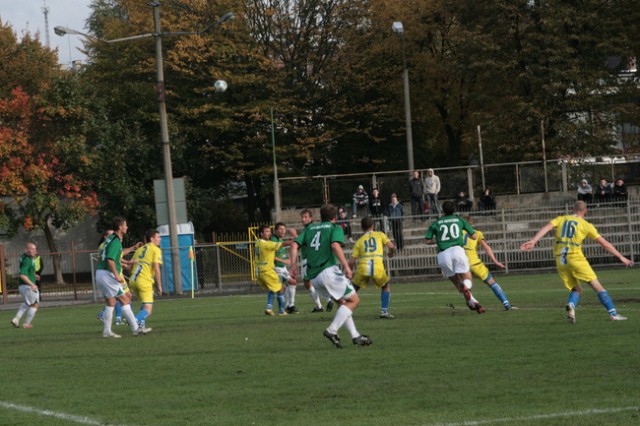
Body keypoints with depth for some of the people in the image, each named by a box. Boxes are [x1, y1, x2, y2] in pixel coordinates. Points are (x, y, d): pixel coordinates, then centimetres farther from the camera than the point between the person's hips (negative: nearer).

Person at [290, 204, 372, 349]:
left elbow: (295, 245, 8)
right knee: (354, 300, 2)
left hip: (313, 276, 7)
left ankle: (355, 336, 16)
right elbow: (335, 245, -17)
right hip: (328, 270, -7)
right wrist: (346, 266, -20)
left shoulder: (310, 228, 20)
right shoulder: (335, 228, 3)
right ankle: (332, 330, -11)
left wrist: (293, 265, 7)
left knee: (342, 302, 20)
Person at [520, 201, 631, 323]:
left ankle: (571, 305, -18)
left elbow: (546, 228, -4)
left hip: (560, 260, 4)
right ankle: (613, 314, -6)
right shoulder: (586, 225, 6)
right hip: (575, 258, -4)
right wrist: (620, 257, 12)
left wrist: (533, 241, -14)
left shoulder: (561, 219, 14)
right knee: (598, 287, 2)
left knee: (577, 290, 14)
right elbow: (604, 243, 6)